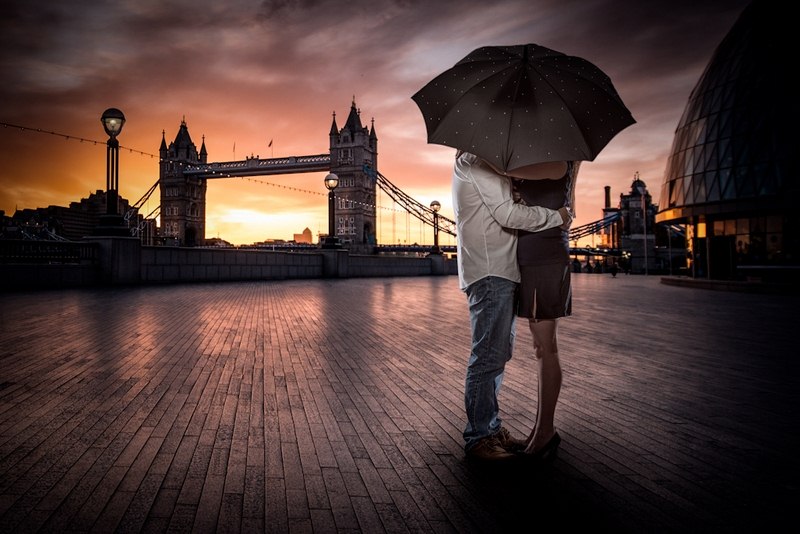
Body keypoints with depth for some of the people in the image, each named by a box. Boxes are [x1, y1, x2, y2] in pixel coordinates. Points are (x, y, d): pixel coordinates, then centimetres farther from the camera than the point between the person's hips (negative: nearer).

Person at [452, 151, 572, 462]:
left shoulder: (476, 162, 22)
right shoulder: (477, 161, -10)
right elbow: (508, 215, -18)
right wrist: (557, 216, -6)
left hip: (500, 271, 11)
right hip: (490, 273, -11)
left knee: (499, 352, 15)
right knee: (488, 357, -6)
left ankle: (491, 427, 25)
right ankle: (479, 437, 4)